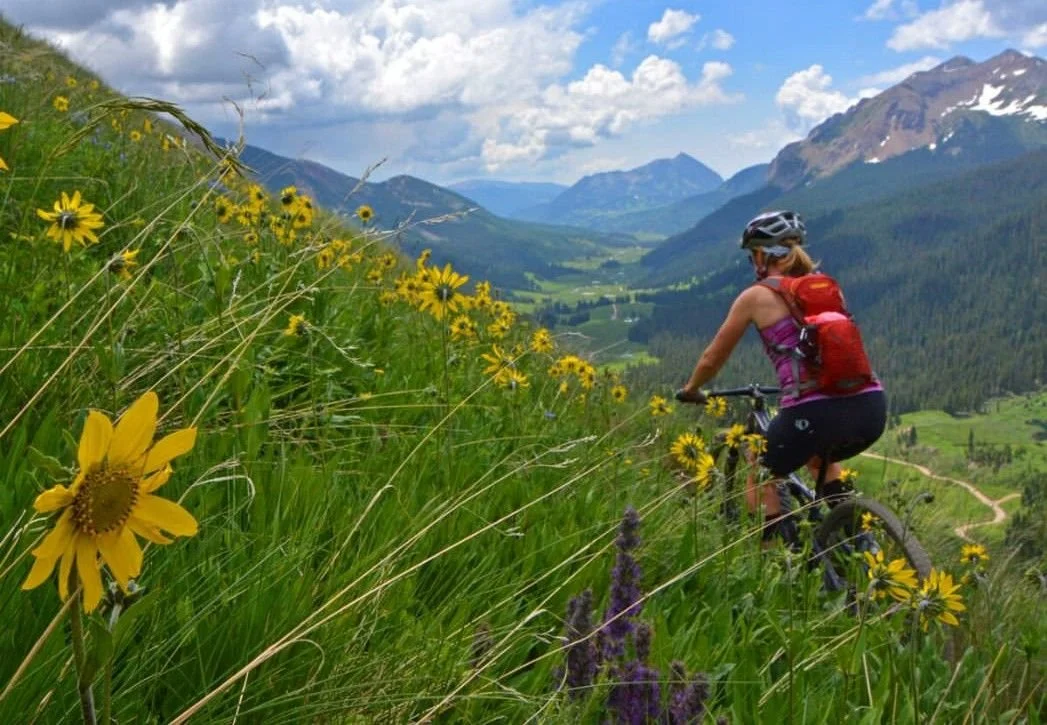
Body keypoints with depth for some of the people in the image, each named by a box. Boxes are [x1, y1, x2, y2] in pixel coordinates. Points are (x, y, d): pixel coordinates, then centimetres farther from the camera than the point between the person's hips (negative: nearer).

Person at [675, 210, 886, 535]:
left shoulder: (757, 296, 7)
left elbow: (712, 359, 16)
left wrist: (690, 390, 36)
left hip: (815, 412, -6)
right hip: (872, 408, 6)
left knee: (760, 478, 22)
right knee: (819, 457, 38)